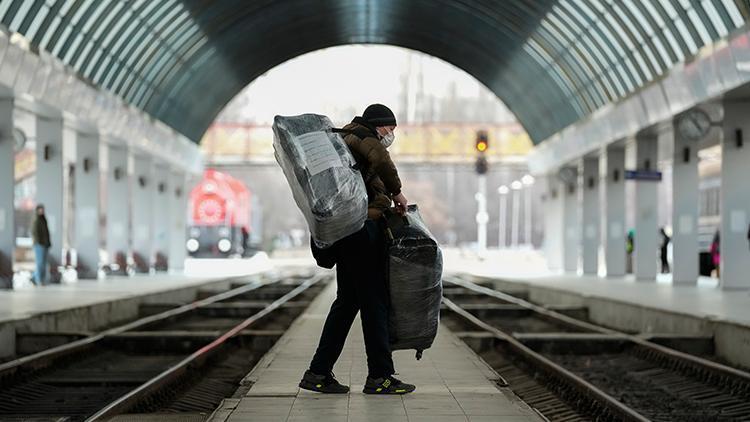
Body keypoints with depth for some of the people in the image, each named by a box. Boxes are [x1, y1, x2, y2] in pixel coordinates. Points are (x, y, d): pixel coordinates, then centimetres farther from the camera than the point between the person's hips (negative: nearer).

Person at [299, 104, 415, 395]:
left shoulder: (345, 140, 28)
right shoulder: (362, 136, -3)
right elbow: (380, 159, -24)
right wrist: (396, 191, -12)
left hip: (345, 232, 10)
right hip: (362, 227, -10)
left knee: (347, 300, 12)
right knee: (374, 300, -6)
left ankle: (318, 373, 11)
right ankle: (380, 376, -4)